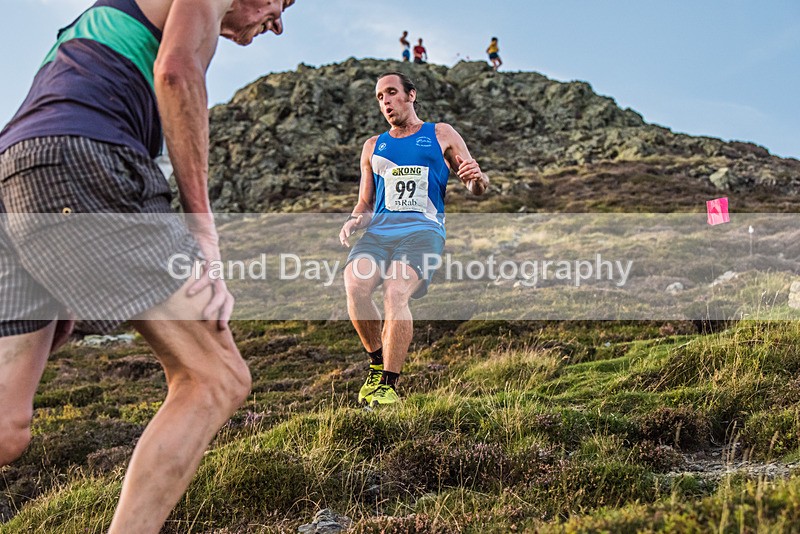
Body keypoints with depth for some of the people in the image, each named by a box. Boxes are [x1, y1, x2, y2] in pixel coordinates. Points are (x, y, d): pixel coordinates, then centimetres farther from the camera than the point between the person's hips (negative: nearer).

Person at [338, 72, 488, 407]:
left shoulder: (441, 135, 16)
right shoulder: (373, 147, 25)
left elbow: (475, 187, 14)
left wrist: (477, 178, -11)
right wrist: (354, 221, 1)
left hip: (423, 229, -3)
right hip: (379, 230, 3)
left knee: (395, 294, -30)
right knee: (354, 287, -27)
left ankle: (388, 383, -19)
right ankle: (377, 363, -5)